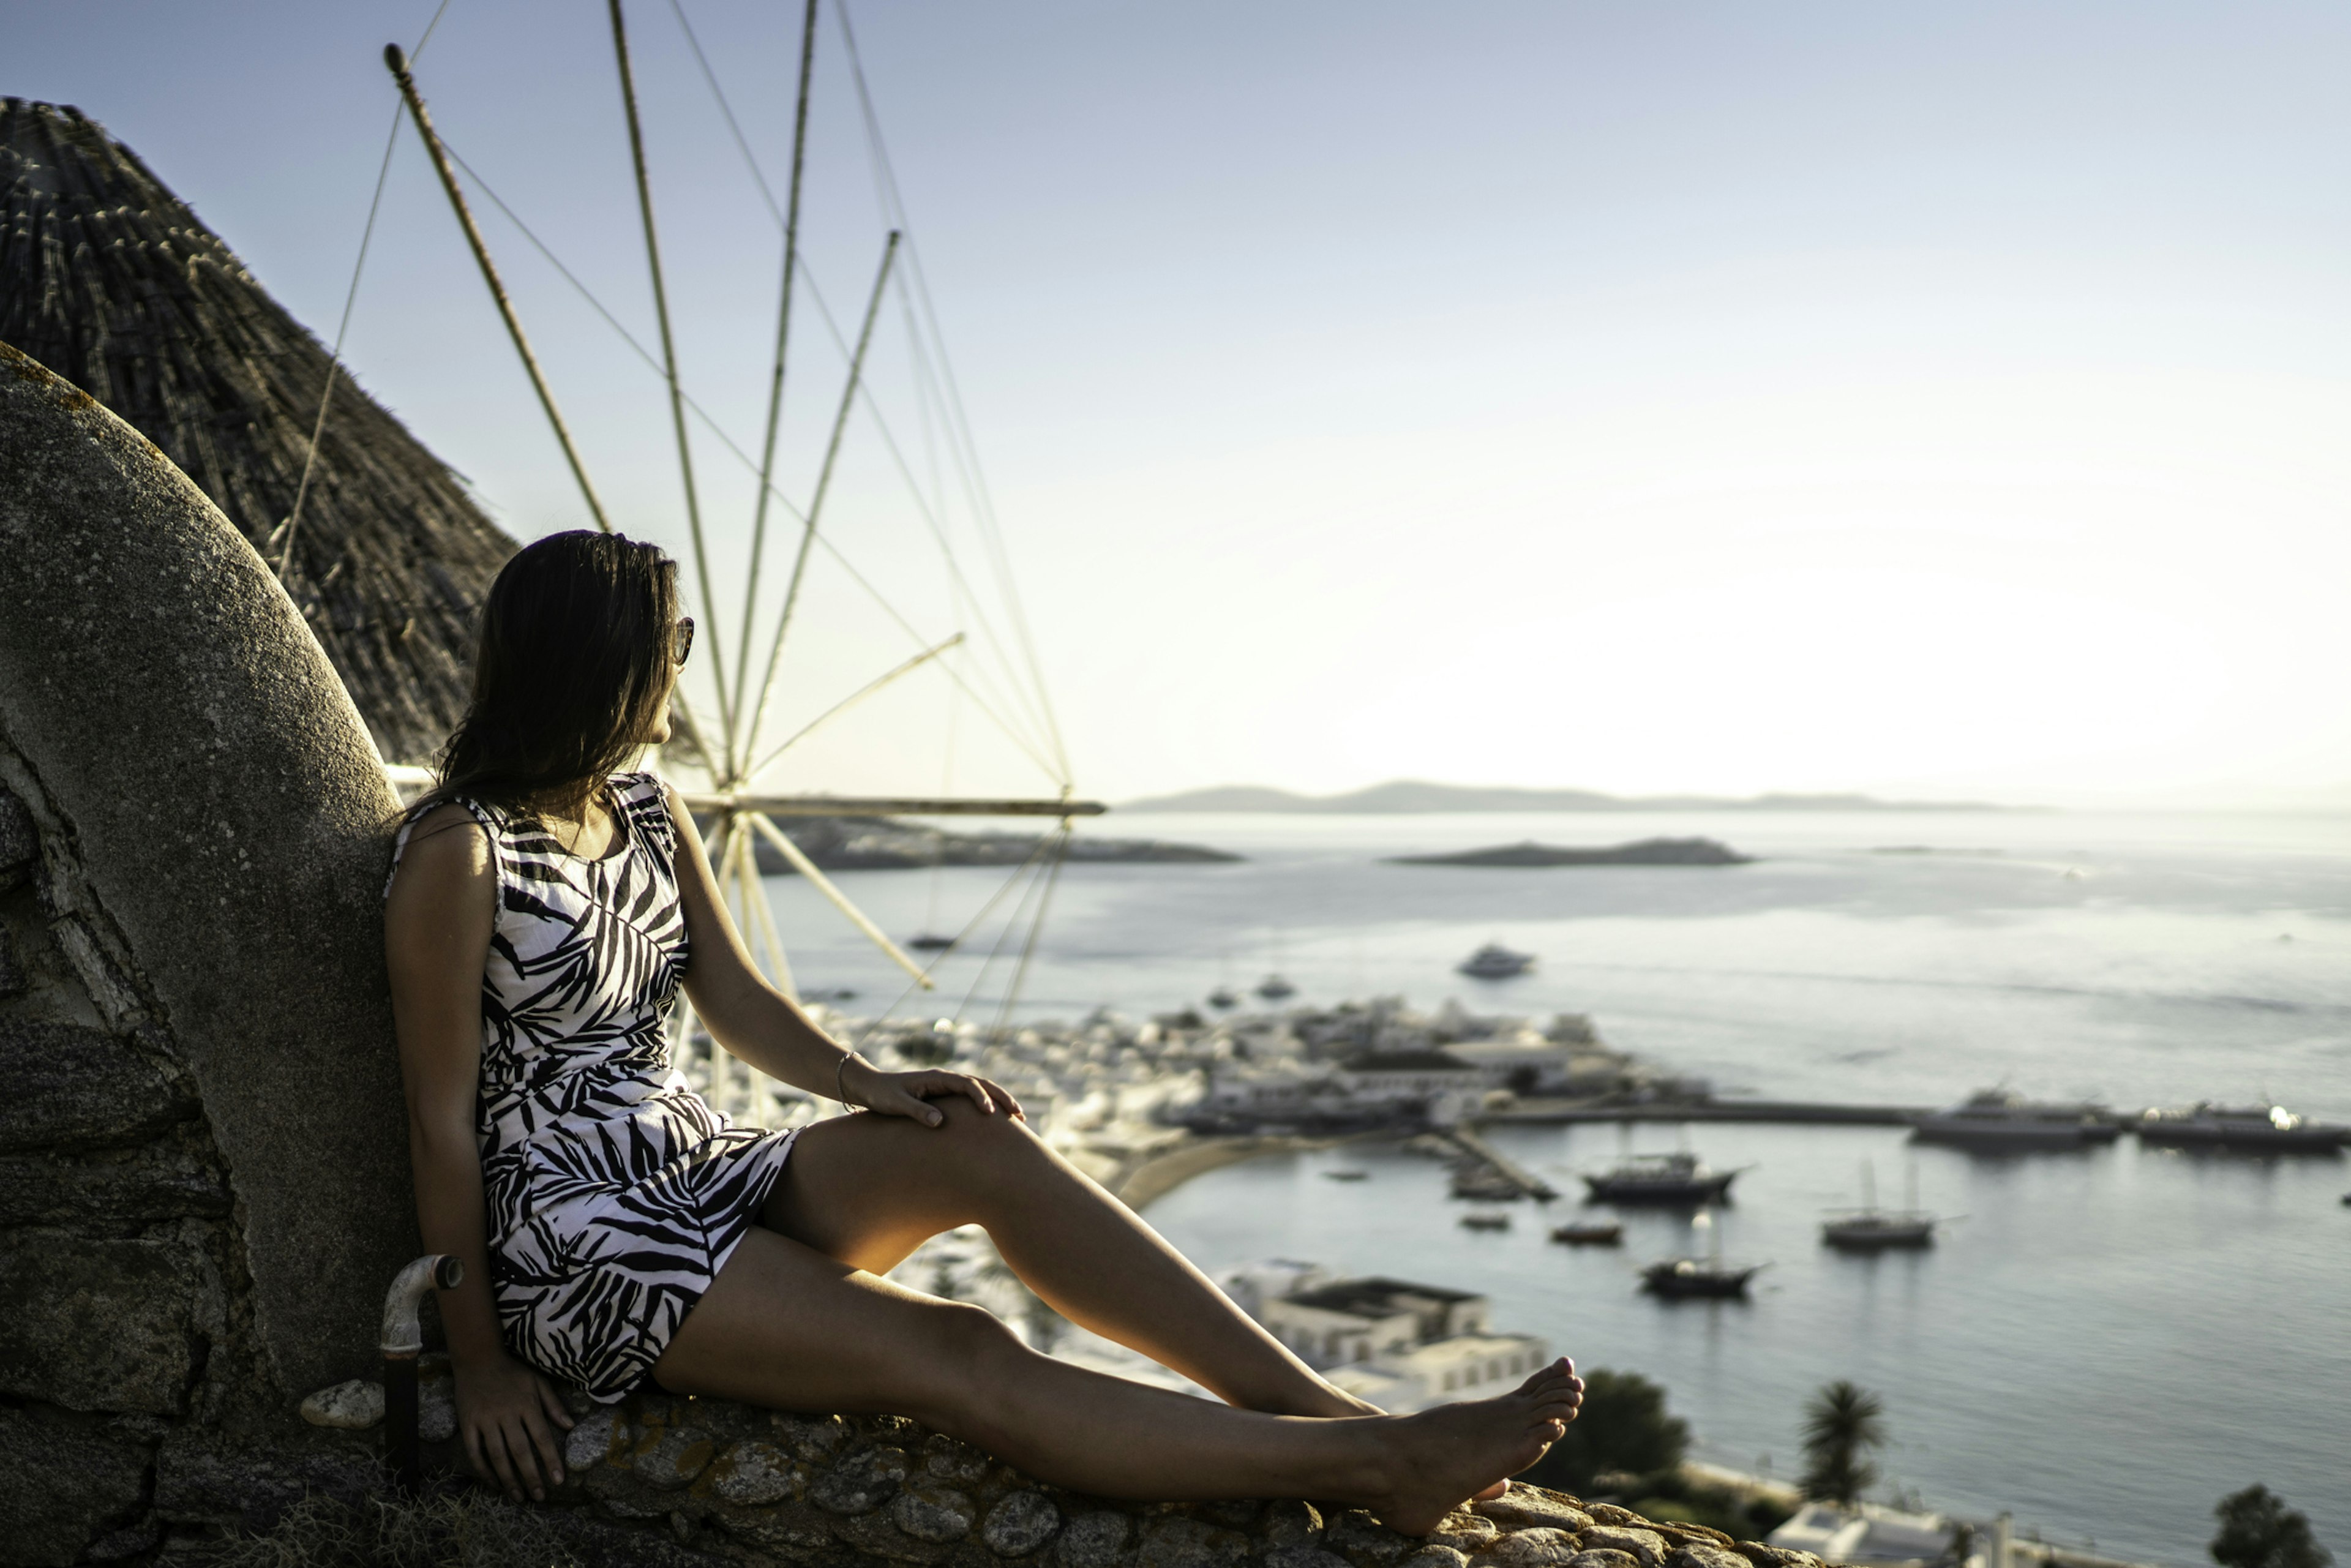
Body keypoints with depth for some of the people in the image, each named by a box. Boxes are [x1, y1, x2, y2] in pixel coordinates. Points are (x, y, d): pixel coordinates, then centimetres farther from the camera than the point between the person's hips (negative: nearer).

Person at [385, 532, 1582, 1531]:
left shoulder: (649, 815, 9)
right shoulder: (457, 854, -15)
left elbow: (733, 999, 11)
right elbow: (442, 1118, -13)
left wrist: (864, 1083, -8)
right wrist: (480, 1363, -11)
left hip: (699, 1173, 7)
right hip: (578, 1248, -7)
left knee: (984, 1143, -20)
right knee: (959, 1363, -23)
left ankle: (1328, 1409, -22)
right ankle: (1374, 1470, -28)